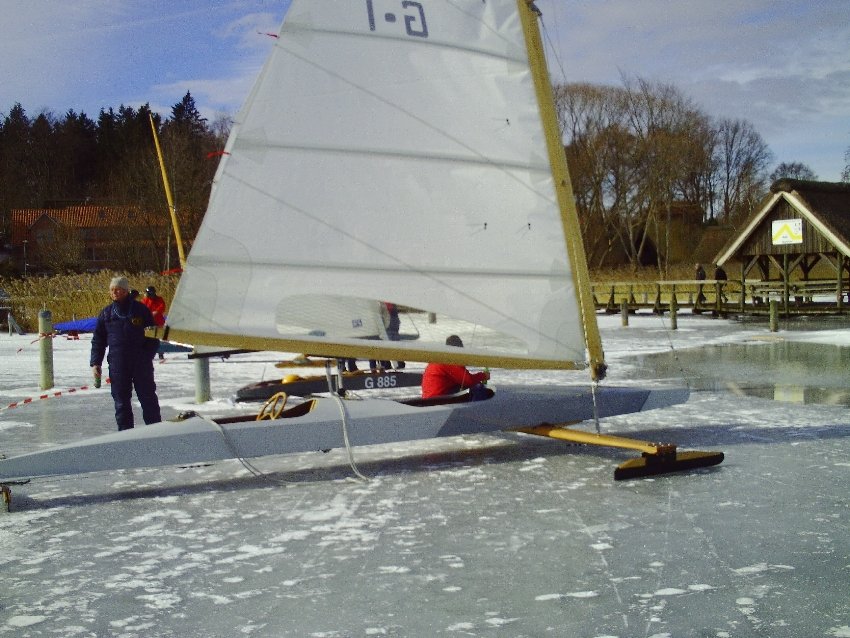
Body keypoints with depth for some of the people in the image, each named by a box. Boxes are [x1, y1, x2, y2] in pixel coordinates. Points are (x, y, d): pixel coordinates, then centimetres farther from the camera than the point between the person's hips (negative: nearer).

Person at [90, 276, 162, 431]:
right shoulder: (106, 314, 8)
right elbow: (98, 340, 11)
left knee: (148, 398, 3)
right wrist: (95, 363, 2)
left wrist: (148, 356, -6)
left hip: (141, 364, -2)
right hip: (117, 365, 2)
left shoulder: (140, 309, 1)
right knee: (121, 401, 5)